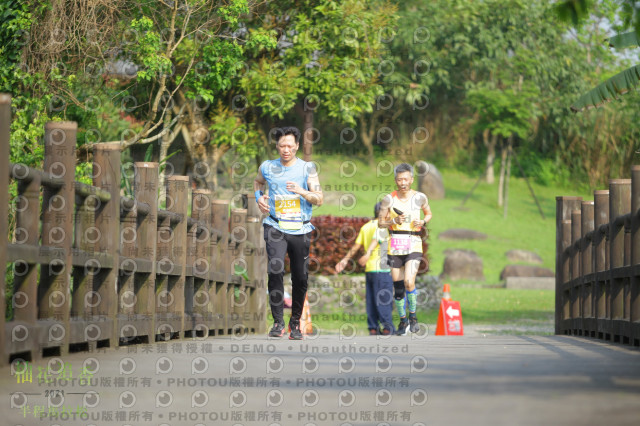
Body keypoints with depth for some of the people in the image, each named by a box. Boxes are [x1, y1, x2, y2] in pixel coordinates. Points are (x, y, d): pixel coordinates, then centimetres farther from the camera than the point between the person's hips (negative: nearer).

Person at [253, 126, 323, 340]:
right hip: (276, 227, 0)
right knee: (275, 271, -20)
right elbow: (258, 182, 30)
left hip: (301, 230, 0)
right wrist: (259, 197, 10)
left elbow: (319, 199, -3)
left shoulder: (307, 168, 1)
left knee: (300, 278, 3)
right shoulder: (267, 167, 6)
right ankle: (278, 321, -14)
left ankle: (295, 322, 21)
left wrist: (301, 192, -20)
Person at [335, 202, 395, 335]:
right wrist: (368, 254, -36)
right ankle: (388, 327, -5)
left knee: (371, 299, 7)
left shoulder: (365, 227, 15)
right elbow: (376, 240, -22)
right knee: (384, 299, -5)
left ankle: (373, 327, 6)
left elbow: (356, 246, 13)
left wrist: (345, 259, 18)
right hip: (381, 268, -7)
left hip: (369, 269, 7)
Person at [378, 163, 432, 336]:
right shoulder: (389, 199, 1)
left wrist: (423, 222, -3)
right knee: (397, 288, 5)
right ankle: (403, 321, 24)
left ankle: (412, 315, 1)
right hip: (395, 246, 2)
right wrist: (394, 221, -12)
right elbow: (380, 222, 6)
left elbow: (428, 214, 18)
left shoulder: (420, 197, 1)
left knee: (409, 282, -21)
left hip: (413, 245, -2)